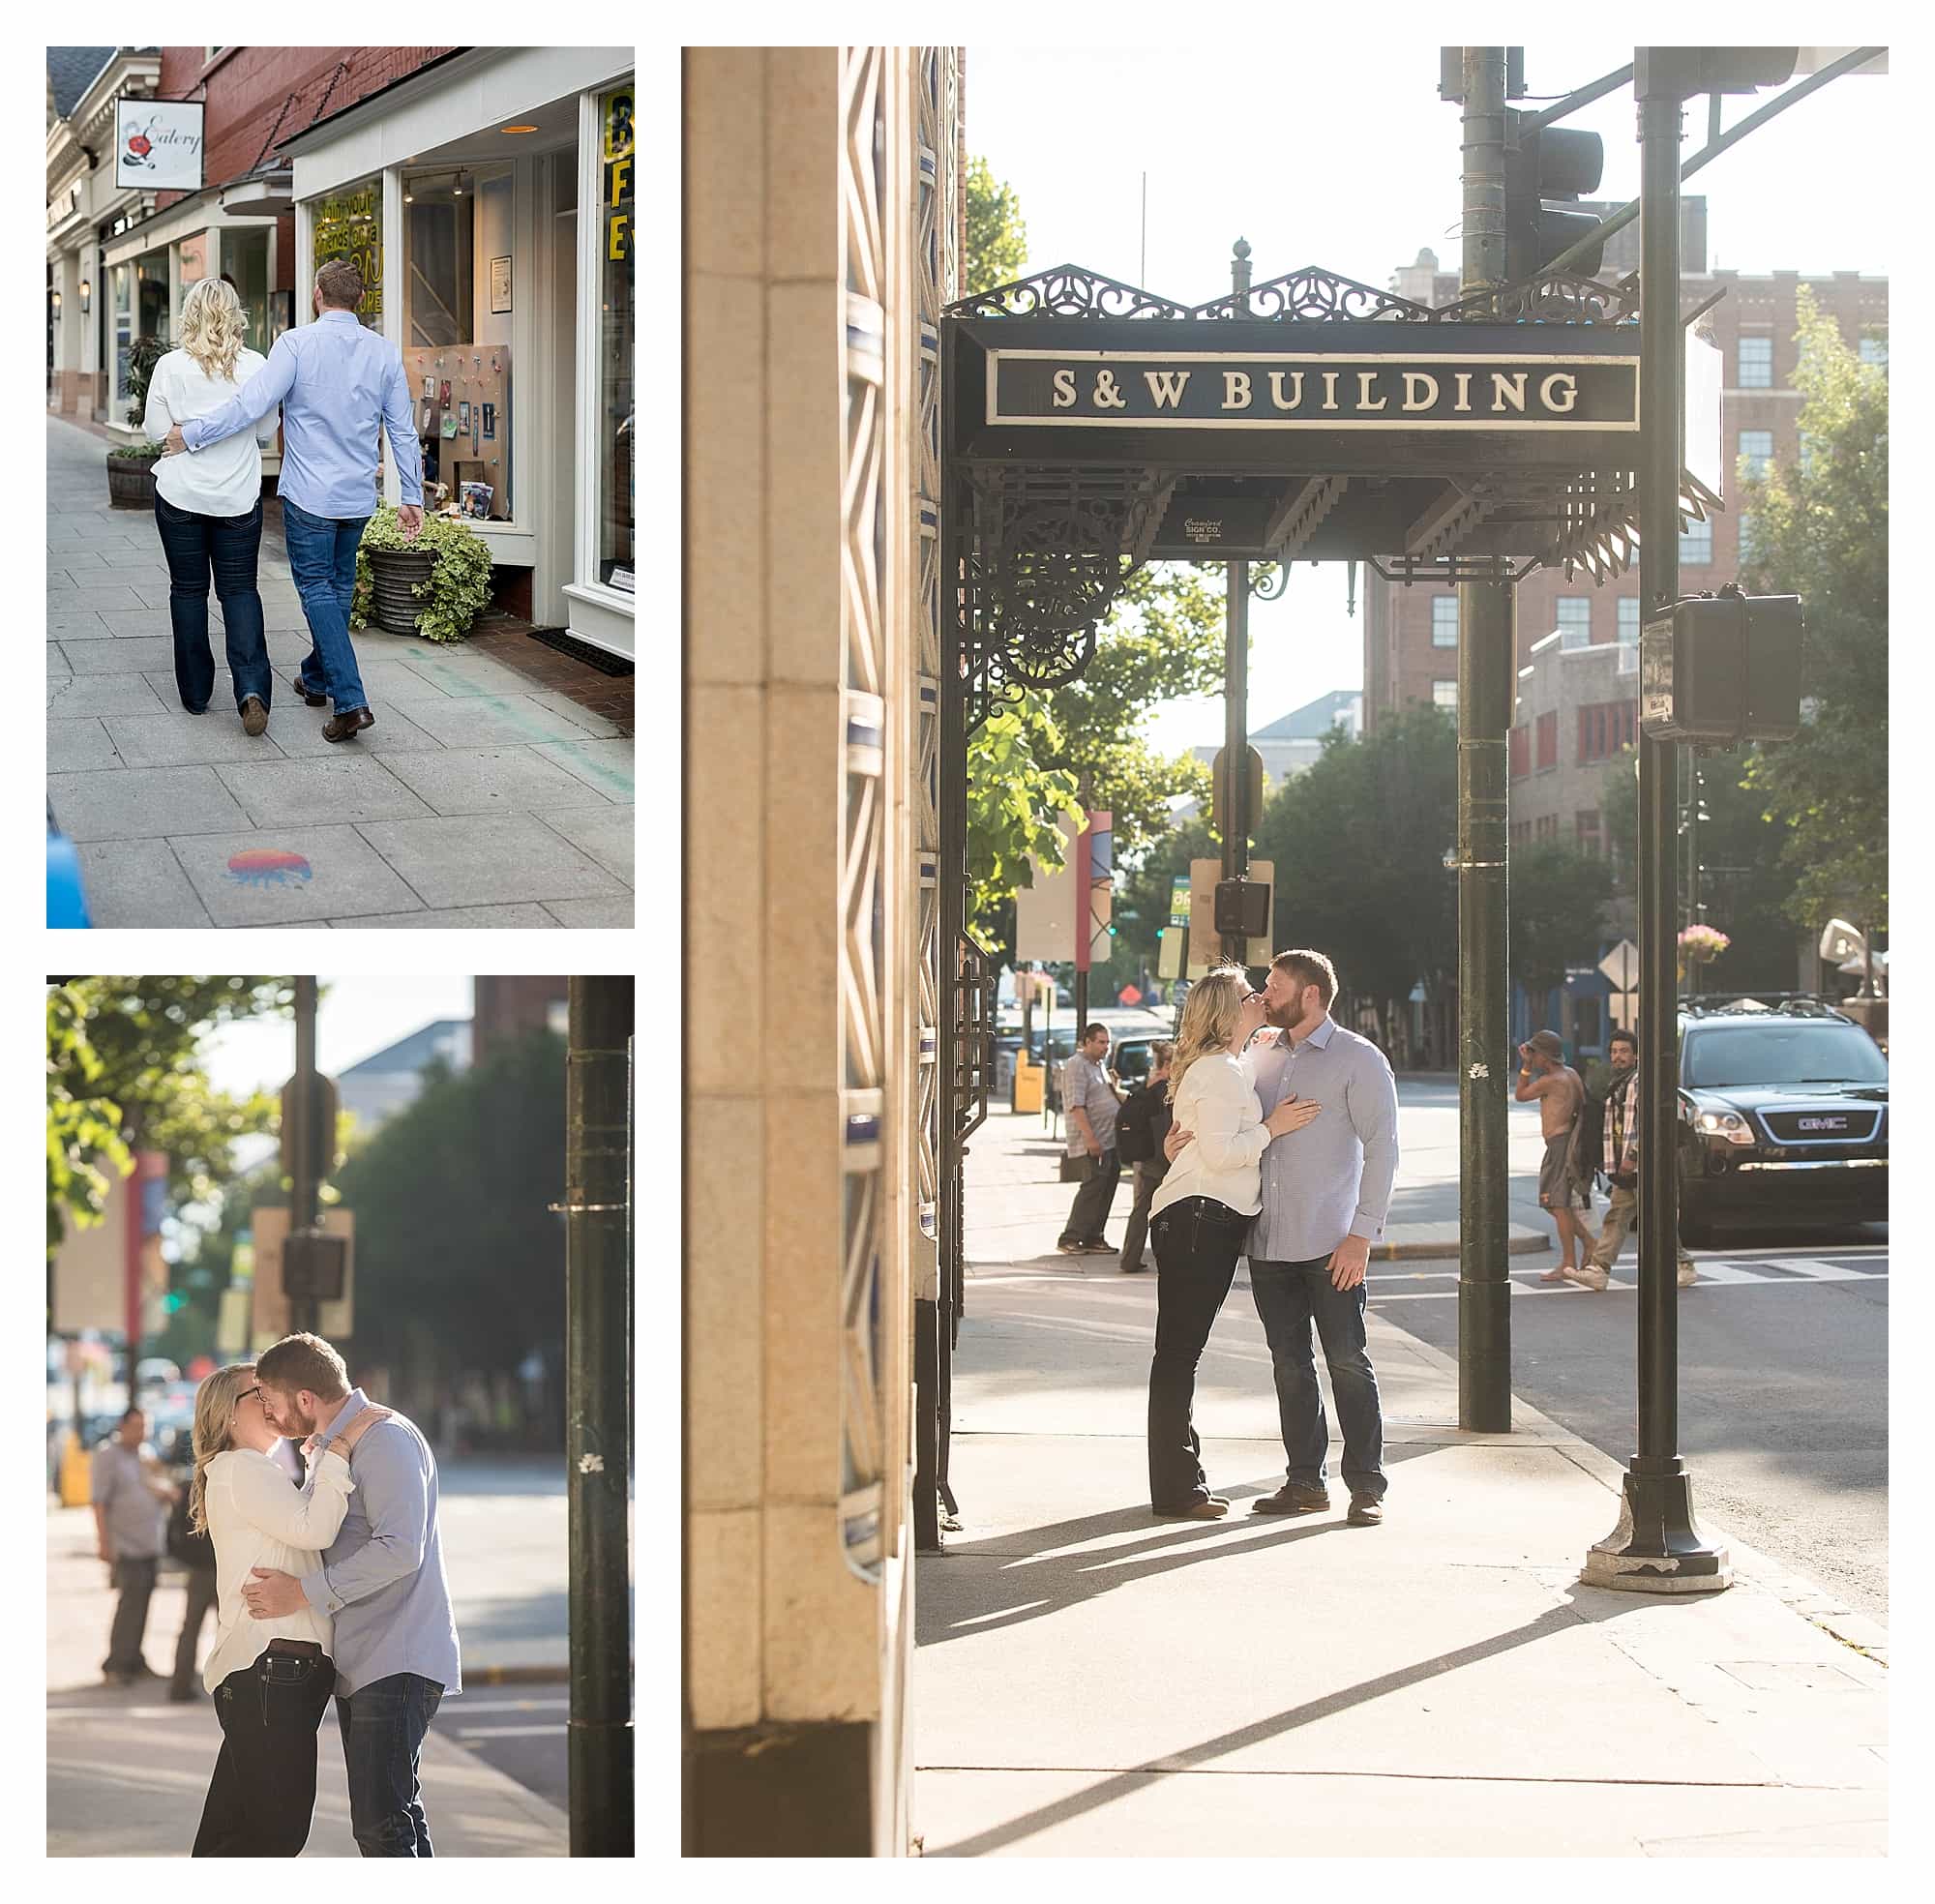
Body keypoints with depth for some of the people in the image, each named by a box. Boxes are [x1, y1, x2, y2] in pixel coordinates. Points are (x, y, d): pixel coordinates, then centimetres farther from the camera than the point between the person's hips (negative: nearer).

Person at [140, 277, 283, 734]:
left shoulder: (171, 367, -9)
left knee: (188, 589, 12)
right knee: (240, 589, 7)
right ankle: (252, 688, -12)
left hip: (180, 495, -1)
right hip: (238, 496, 1)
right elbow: (266, 434, 3)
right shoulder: (256, 367, -6)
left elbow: (155, 431, -4)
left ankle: (195, 692, 16)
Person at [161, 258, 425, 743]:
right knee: (339, 585, 20)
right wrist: (412, 496, 13)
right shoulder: (384, 353, 1)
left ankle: (350, 700, -13)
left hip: (309, 494, -5)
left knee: (317, 589, -1)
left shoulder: (296, 344, -13)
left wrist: (191, 436, -10)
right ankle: (317, 677, 35)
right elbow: (403, 431, 5)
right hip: (358, 497, 5)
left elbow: (251, 403, -20)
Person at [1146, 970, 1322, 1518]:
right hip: (1195, 1217, -11)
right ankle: (1175, 1488, -6)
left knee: (1183, 1352, 14)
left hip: (1215, 1222, 11)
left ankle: (1183, 1479, 19)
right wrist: (1272, 1128, -11)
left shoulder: (1232, 1067, 21)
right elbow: (1218, 1152, -21)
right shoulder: (1218, 1071, -12)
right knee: (1178, 1351, -7)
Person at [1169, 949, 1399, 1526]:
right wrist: (1181, 1140, 0)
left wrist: (1362, 1233, -14)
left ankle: (1366, 1485, 1)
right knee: (1289, 1365, 8)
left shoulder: (1359, 1060, -2)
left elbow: (1381, 1148, -7)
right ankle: (1305, 1481, 15)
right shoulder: (1261, 1058, 16)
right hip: (1268, 1241, 6)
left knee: (1347, 1361, -4)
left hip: (1330, 1243, -6)